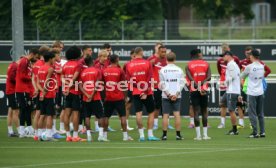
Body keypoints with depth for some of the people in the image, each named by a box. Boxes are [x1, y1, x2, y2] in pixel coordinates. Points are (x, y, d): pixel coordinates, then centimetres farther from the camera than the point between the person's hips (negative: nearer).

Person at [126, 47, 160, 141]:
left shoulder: (129, 65, 1)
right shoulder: (147, 63, -5)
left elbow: (129, 80, -2)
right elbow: (149, 79, -9)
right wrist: (146, 92, -8)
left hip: (136, 93, 2)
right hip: (147, 93, -2)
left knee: (138, 113, 0)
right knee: (151, 112, 8)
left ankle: (141, 135, -5)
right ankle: (150, 135, 3)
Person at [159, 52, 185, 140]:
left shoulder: (162, 70, -1)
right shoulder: (179, 70, 2)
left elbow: (162, 84, -4)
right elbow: (181, 83, -3)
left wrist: (168, 94, -5)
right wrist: (176, 94, -6)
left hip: (166, 96, -1)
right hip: (176, 96, 1)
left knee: (165, 115, 2)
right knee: (177, 114, 0)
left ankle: (164, 135, 0)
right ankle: (178, 135, -3)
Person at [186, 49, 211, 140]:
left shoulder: (188, 66, 1)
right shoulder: (206, 64, 5)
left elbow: (191, 79, -12)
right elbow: (209, 77, -9)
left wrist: (198, 87, -15)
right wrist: (202, 83, -13)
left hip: (194, 91, -1)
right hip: (204, 89, 1)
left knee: (196, 111, -1)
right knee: (204, 111, 9)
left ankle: (198, 135, -6)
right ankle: (205, 134, 7)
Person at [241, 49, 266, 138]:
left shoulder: (249, 67, -13)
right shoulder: (262, 66, 4)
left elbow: (242, 76, 0)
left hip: (252, 93, -5)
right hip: (260, 93, 5)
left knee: (252, 114, 0)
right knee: (260, 114, 12)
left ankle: (255, 132, -3)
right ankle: (262, 132, 10)